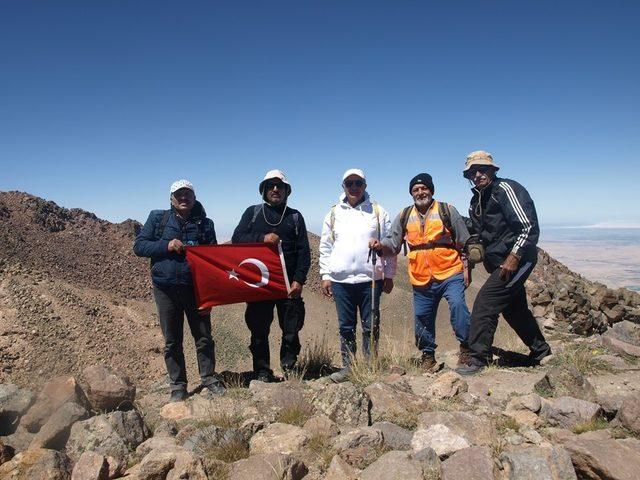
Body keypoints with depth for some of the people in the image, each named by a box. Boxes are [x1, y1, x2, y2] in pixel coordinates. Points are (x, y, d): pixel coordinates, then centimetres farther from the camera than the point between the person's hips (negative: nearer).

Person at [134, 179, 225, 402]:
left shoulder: (205, 224, 5)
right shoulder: (157, 218, 4)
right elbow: (139, 246, 1)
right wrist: (166, 245, -16)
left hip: (196, 289, 0)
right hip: (166, 289, 0)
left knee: (204, 337, 6)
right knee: (172, 341, 9)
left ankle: (208, 378, 23)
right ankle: (178, 385, 23)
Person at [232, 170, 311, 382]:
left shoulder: (295, 216, 11)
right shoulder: (253, 212, 12)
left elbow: (304, 251, 5)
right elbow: (237, 238, 2)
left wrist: (299, 280, -6)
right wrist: (262, 238, -13)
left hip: (289, 283, 0)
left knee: (291, 329, 3)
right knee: (259, 329, 5)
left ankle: (289, 368, 19)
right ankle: (262, 371, 16)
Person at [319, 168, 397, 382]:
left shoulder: (378, 212, 6)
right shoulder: (333, 213, 10)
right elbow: (325, 247, 11)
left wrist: (389, 275, 3)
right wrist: (325, 276, 4)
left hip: (370, 278, -1)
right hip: (341, 280, 1)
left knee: (371, 326, 4)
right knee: (346, 327, 8)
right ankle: (347, 367, 19)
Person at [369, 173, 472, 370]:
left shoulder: (447, 210, 2)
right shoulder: (404, 217, 9)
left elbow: (464, 242, 5)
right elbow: (392, 243, 5)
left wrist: (466, 267, 1)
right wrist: (380, 245, -16)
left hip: (450, 274, -3)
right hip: (421, 280, 3)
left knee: (457, 305, -24)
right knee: (422, 318, 9)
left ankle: (466, 346, -3)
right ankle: (428, 356, 30)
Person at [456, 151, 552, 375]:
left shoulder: (506, 189, -13)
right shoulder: (476, 201, 13)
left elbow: (529, 227, -20)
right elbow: (476, 233, 25)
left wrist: (514, 257, -24)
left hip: (517, 259, -9)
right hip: (498, 262, 9)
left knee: (484, 304, -15)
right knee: (515, 309, 20)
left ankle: (478, 360, -6)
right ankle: (541, 351, 40)